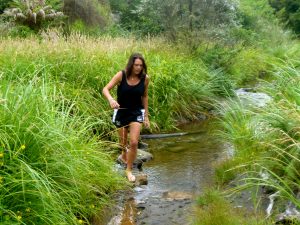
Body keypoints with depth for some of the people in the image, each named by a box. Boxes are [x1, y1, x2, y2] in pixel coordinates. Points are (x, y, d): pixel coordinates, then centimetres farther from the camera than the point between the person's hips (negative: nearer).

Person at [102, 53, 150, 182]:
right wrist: (111, 100, -39)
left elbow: (145, 96, 4)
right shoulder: (121, 75, -15)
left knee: (134, 142, -10)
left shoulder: (145, 78, -9)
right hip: (121, 111, 0)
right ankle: (124, 155, 52)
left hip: (136, 113, 0)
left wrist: (146, 116, 7)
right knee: (123, 142, 15)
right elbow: (105, 89, -17)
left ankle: (129, 170, 11)